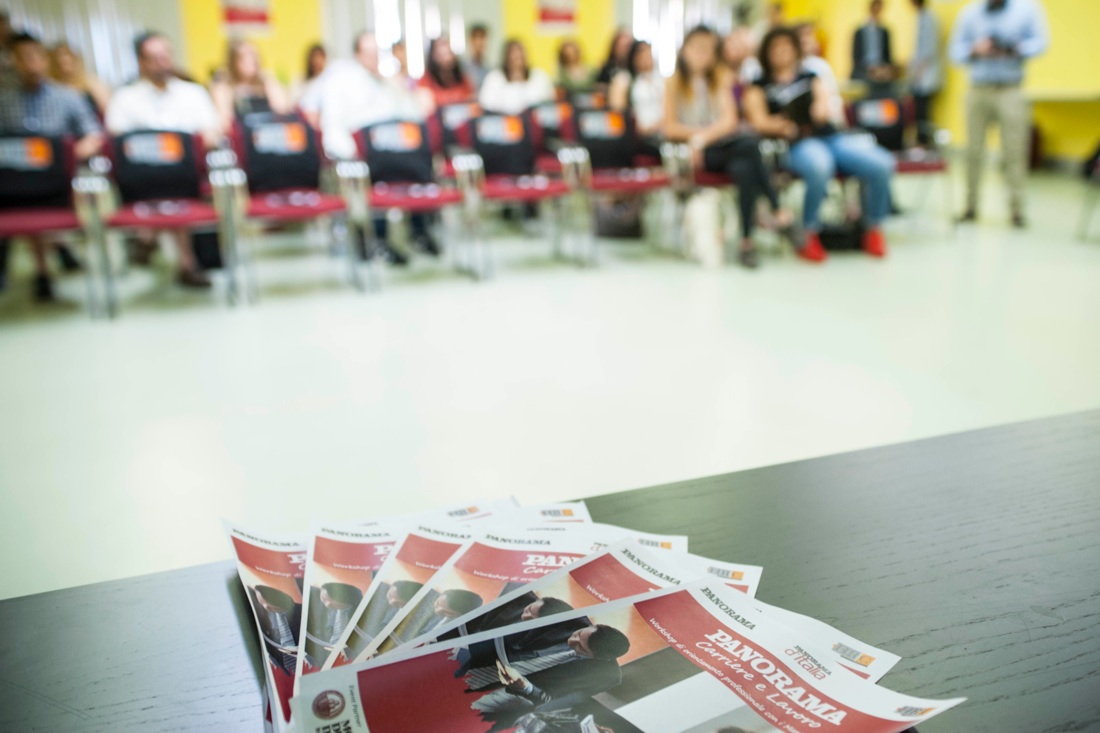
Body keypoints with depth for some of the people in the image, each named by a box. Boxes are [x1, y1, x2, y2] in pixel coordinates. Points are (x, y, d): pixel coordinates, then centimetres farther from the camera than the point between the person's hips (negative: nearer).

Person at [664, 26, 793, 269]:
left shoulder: (720, 77, 13)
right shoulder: (674, 81, 7)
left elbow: (730, 121, 2)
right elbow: (670, 128, 0)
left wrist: (706, 136, -15)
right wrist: (699, 133, -11)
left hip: (722, 144, 3)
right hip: (689, 151, -3)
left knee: (744, 168, -35)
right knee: (750, 143, -31)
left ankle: (747, 242, -29)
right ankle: (777, 210, -22)